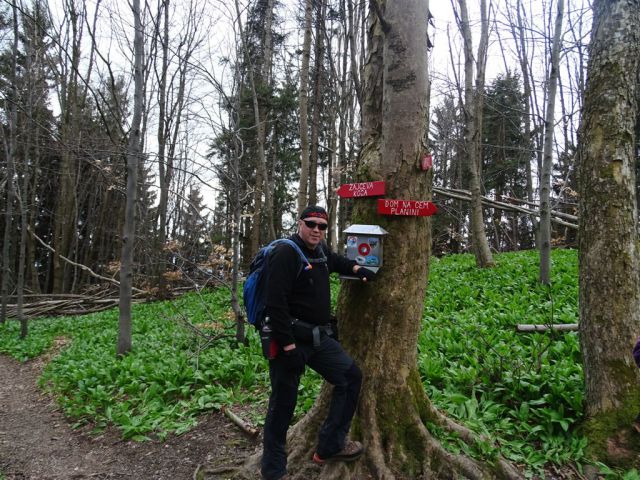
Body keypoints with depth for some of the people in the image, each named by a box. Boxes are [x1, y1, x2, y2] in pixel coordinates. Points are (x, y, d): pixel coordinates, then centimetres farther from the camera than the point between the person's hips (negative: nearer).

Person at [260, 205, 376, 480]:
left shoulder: (321, 250, 10)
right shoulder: (286, 253, -17)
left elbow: (335, 261, 37)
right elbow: (275, 303, -23)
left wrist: (357, 269, 20)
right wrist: (288, 345, -24)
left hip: (318, 337, 9)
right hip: (290, 339, -9)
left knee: (351, 376, 10)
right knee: (283, 403, 1)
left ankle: (330, 447, 21)